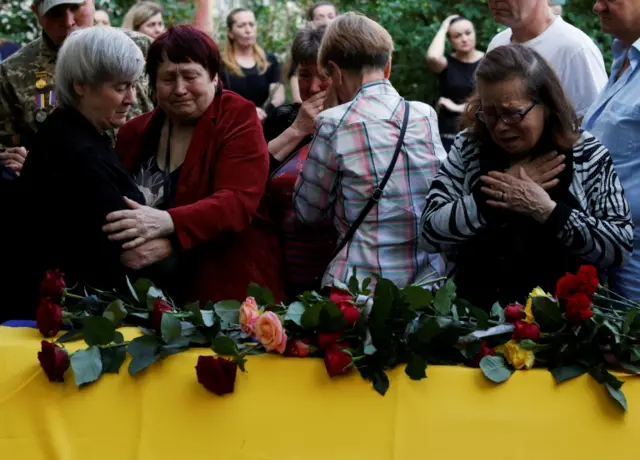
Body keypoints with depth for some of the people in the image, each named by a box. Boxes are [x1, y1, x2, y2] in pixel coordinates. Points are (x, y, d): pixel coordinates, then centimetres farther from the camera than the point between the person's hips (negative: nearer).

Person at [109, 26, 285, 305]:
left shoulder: (238, 118, -7)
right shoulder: (134, 134, 7)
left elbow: (237, 203, -21)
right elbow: (116, 211, 3)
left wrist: (166, 222, -36)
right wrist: (127, 247, -19)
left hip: (232, 289, -3)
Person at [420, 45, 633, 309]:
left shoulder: (587, 155, -2)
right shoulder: (468, 148, 2)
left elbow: (621, 247, -8)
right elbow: (430, 231, -5)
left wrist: (547, 210, -17)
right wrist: (499, 191, -12)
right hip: (476, 313, 3)